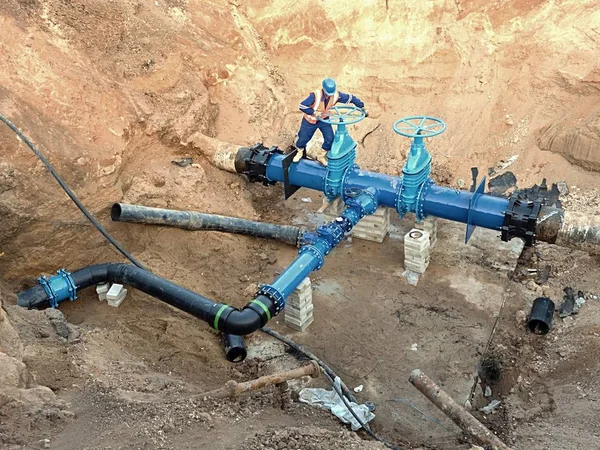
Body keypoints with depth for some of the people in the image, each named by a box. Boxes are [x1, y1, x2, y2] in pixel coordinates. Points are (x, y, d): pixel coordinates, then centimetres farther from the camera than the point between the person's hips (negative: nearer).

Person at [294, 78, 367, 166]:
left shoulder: (336, 96, -23)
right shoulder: (315, 95, -35)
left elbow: (351, 98, -10)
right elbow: (302, 106, -36)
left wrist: (362, 108, -9)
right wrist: (314, 112, -38)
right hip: (310, 120, -3)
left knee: (330, 138, -5)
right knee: (303, 139, 9)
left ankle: (321, 156, 21)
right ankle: (300, 153, 44)